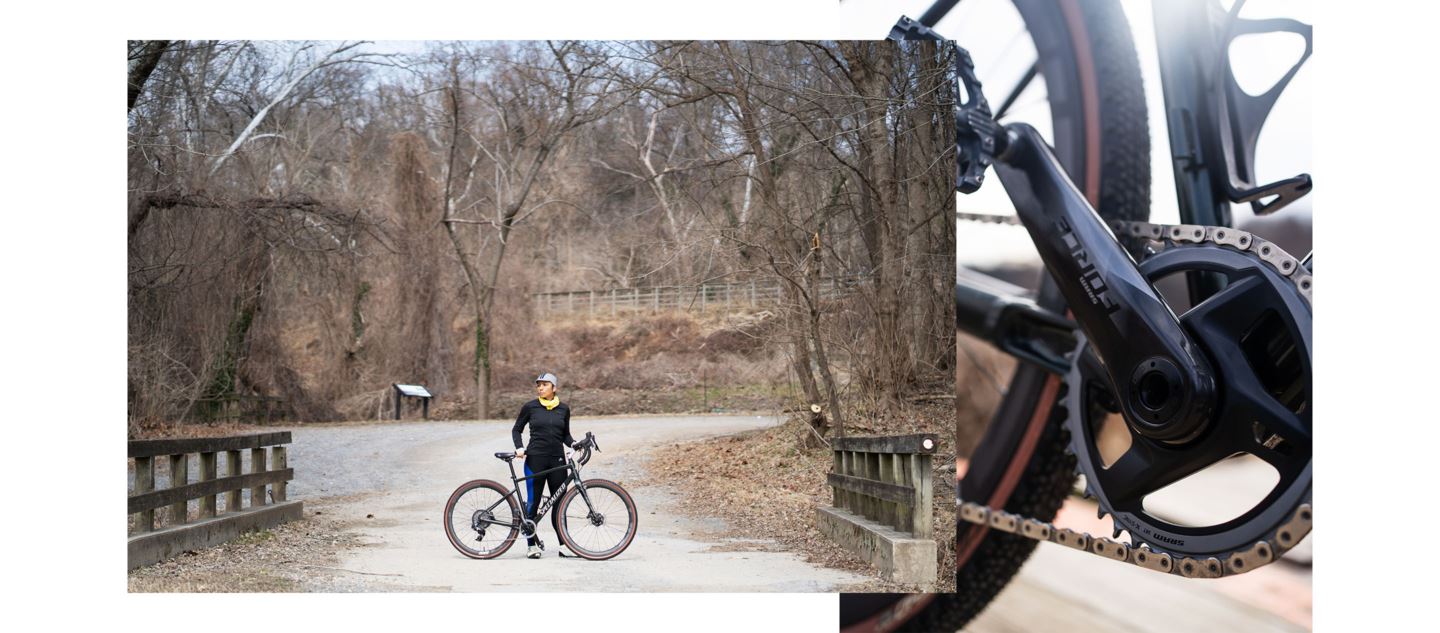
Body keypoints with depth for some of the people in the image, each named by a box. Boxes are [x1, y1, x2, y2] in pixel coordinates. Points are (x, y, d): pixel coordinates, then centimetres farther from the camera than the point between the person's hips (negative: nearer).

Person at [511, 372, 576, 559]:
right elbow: (516, 429, 10)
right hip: (535, 459, -2)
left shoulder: (564, 408, 7)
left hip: (557, 460, 2)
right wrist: (519, 448, -6)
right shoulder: (530, 407, 1)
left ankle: (564, 544, 8)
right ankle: (532, 544, 11)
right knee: (532, 502, 0)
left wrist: (574, 444, -4)